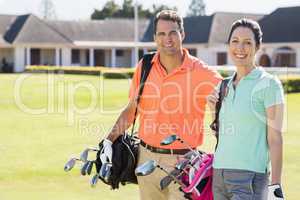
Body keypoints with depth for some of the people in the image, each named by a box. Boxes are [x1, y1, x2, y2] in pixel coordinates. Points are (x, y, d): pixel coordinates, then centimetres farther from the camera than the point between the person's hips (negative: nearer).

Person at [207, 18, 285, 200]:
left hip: (250, 177, -6)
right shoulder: (226, 85, 14)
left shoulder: (269, 84, -5)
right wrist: (215, 110, 6)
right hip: (219, 175, 7)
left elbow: (275, 139, -8)